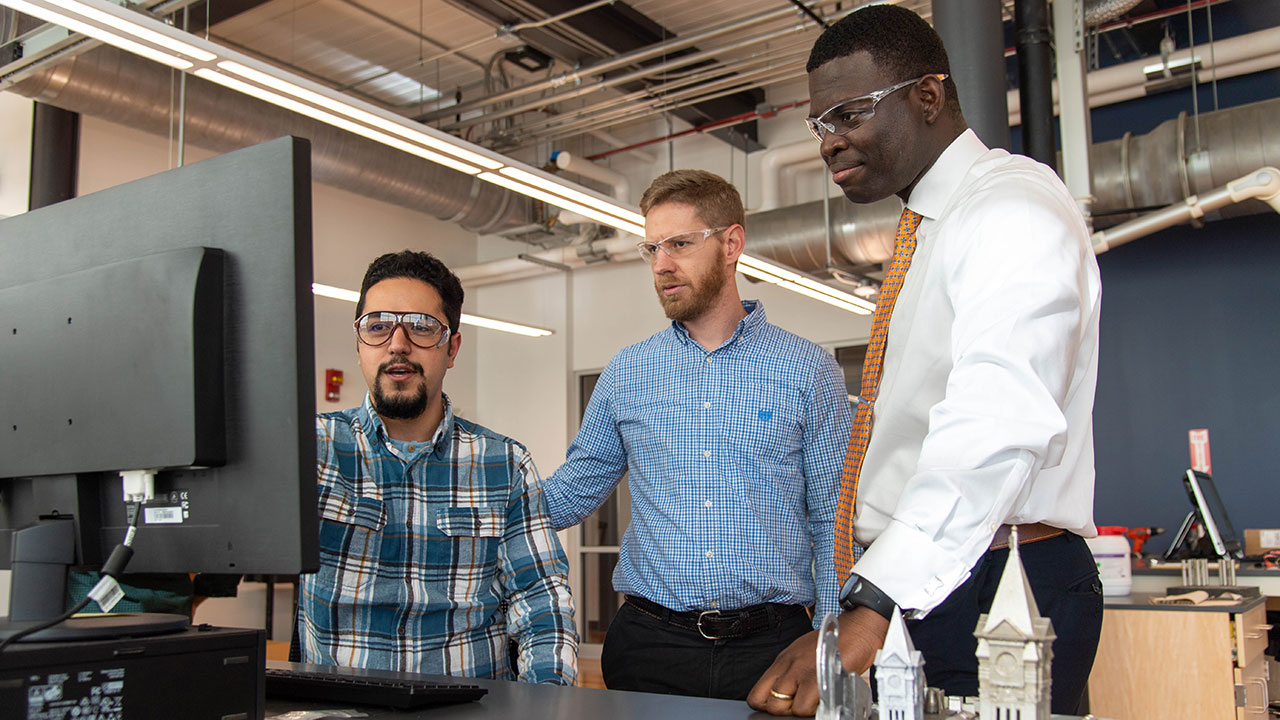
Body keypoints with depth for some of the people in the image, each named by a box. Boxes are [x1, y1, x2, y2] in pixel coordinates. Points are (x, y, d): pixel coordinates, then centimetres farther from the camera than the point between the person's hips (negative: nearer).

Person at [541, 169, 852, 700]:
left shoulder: (808, 371, 1)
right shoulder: (624, 374, 7)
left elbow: (832, 522, 1)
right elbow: (571, 493, 12)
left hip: (771, 648, -1)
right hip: (650, 645, 2)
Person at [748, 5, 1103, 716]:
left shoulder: (1013, 209, -12)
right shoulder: (920, 233, 18)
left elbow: (1001, 426, -28)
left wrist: (868, 609, -36)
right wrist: (865, 604, 17)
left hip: (988, 597, -8)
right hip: (909, 589, 8)